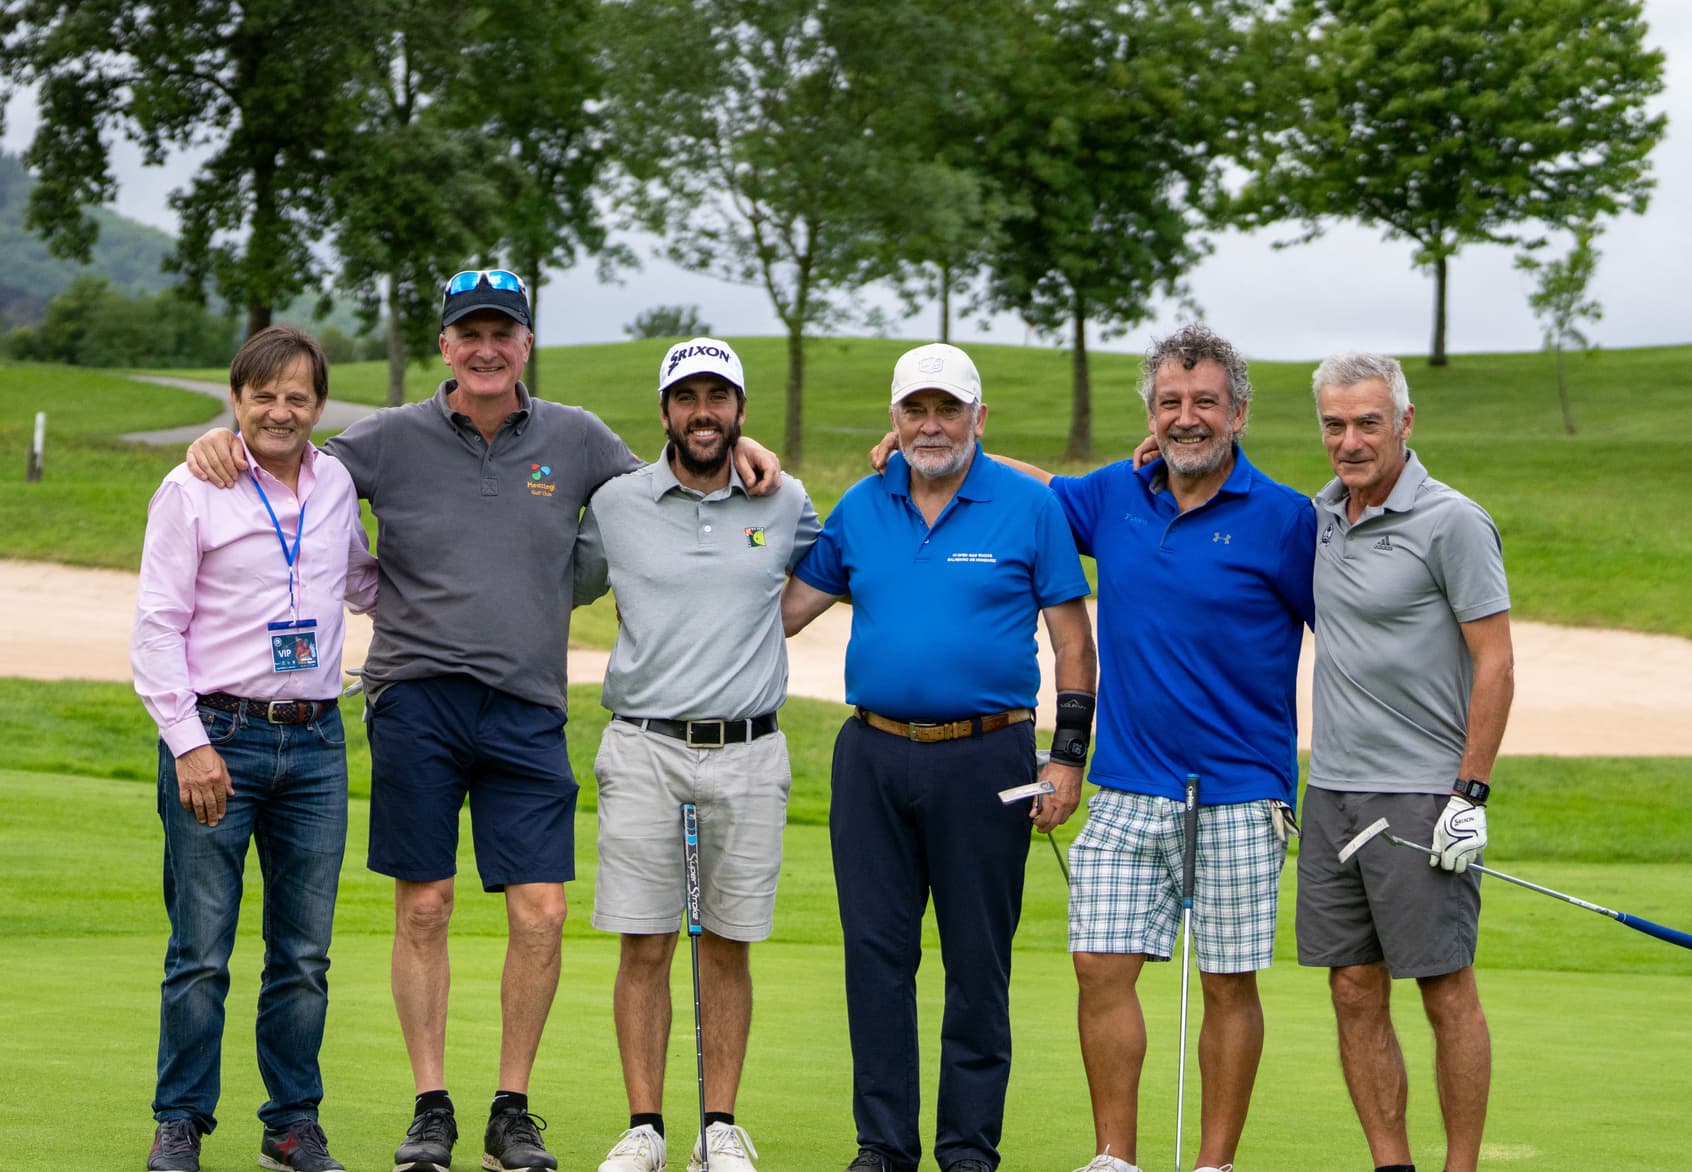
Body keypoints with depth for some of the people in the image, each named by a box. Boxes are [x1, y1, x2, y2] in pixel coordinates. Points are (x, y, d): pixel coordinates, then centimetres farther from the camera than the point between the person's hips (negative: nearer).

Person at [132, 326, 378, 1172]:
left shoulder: (337, 485, 11)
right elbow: (156, 627, -5)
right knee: (201, 950, -4)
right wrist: (188, 743, -12)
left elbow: (364, 587, 29)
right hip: (217, 736, -4)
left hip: (315, 742, 4)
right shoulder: (191, 491, -3)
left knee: (305, 953, 6)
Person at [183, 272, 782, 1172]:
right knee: (423, 910, 1)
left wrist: (732, 447, 6)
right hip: (417, 699, -1)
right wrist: (223, 439, -8)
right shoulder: (395, 440, 3)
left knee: (541, 913, -4)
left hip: (527, 709, 1)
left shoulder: (576, 439, 9)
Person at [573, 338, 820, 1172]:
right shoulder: (614, 505, 5)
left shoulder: (787, 505, 8)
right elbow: (559, 588, 19)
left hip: (748, 752, 1)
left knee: (729, 945, 5)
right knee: (644, 946, -2)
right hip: (643, 750, -1)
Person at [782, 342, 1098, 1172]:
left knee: (978, 962, 2)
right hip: (873, 756, 3)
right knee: (876, 951, 4)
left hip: (983, 759, -3)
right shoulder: (859, 508, 10)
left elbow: (1073, 639, 0)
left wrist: (1069, 758, -6)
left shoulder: (1029, 507, 0)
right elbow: (787, 607, 16)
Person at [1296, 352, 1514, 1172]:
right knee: (1355, 995, 5)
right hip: (1331, 790, 7)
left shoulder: (1453, 523, -10)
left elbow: (1495, 662, -11)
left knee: (1445, 990, -2)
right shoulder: (1326, 510, 11)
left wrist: (1470, 795, -15)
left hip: (1422, 795, -7)